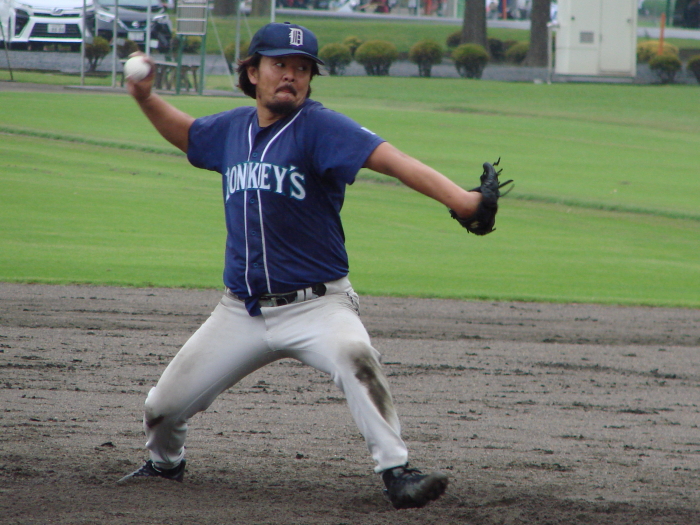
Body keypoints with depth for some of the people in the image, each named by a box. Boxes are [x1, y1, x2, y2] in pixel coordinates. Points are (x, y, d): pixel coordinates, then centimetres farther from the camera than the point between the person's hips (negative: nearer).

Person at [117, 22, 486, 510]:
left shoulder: (318, 126, -12)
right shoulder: (233, 128, 6)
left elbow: (387, 157, -27)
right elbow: (186, 133, 30)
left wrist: (459, 199, -40)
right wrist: (146, 97, 11)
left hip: (316, 305, -5)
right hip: (241, 312, 5)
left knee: (353, 354, -37)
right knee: (164, 406, 7)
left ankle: (397, 472, -35)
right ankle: (164, 464, 41)